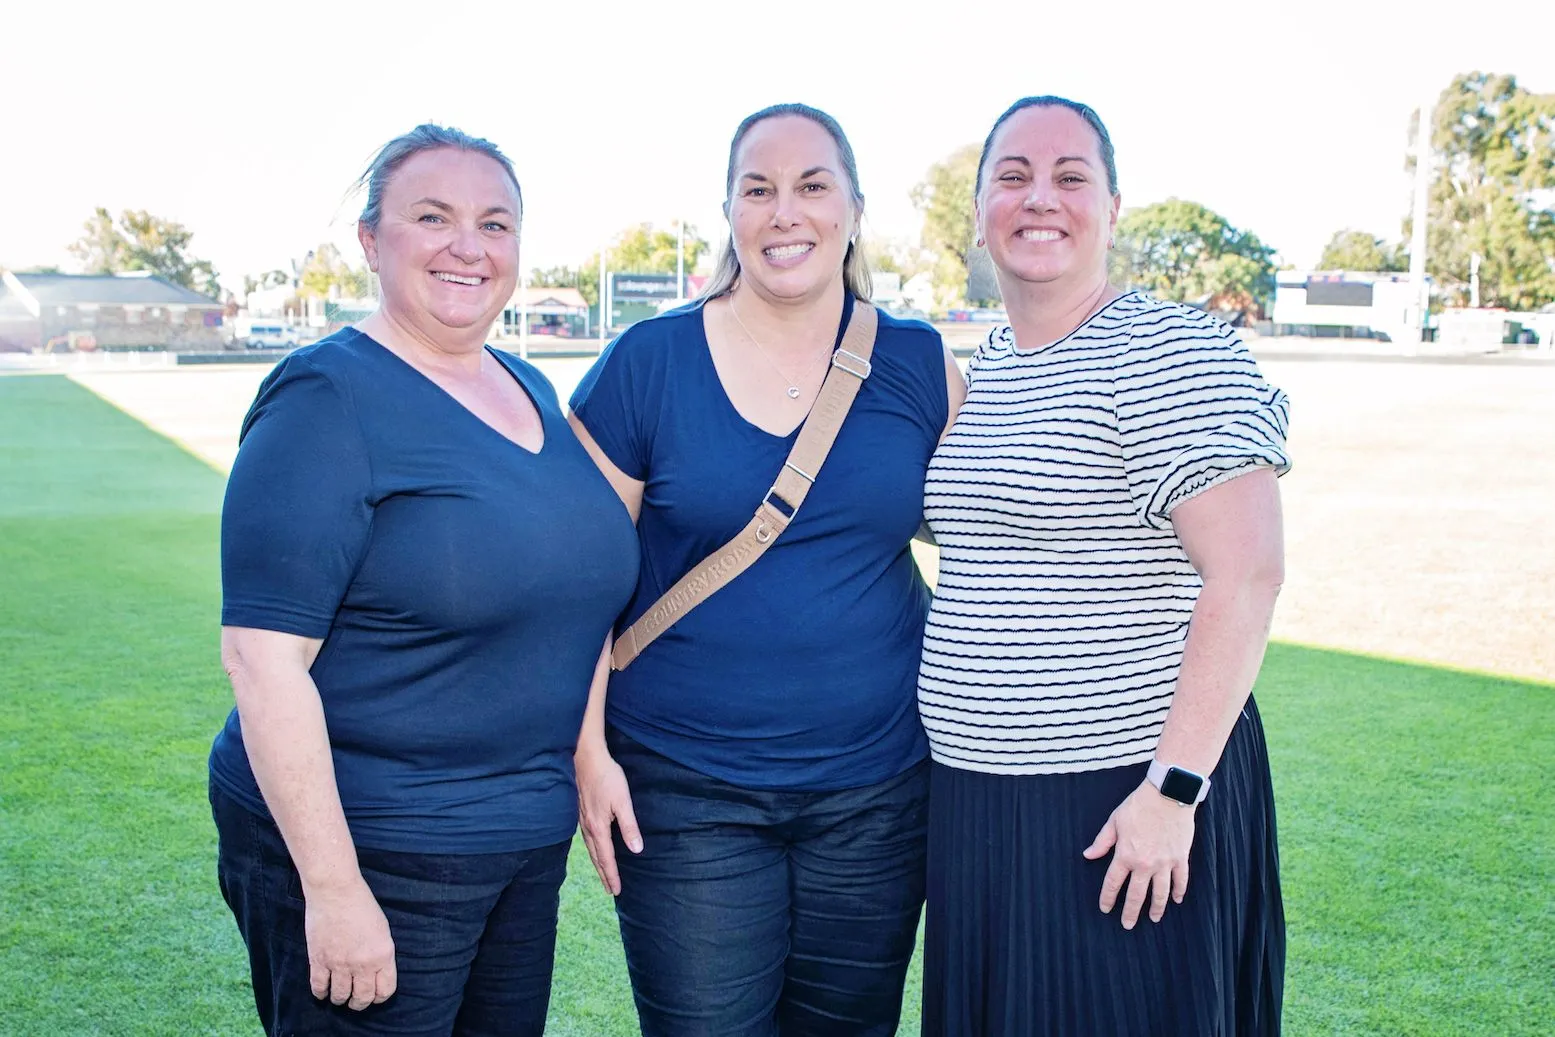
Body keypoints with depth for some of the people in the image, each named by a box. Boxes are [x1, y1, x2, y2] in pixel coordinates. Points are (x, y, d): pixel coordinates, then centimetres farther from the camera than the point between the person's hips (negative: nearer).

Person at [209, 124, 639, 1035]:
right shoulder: (327, 398, -14)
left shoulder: (531, 389, 8)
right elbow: (261, 656, -19)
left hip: (528, 847, 7)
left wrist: (590, 763, 14)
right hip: (362, 854, -7)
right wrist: (331, 889, -20)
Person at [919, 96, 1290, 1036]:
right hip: (978, 796, 7)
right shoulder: (982, 366, 11)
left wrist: (1174, 786, -21)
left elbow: (1247, 576, -19)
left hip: (1128, 807, -7)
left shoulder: (1172, 353, -12)